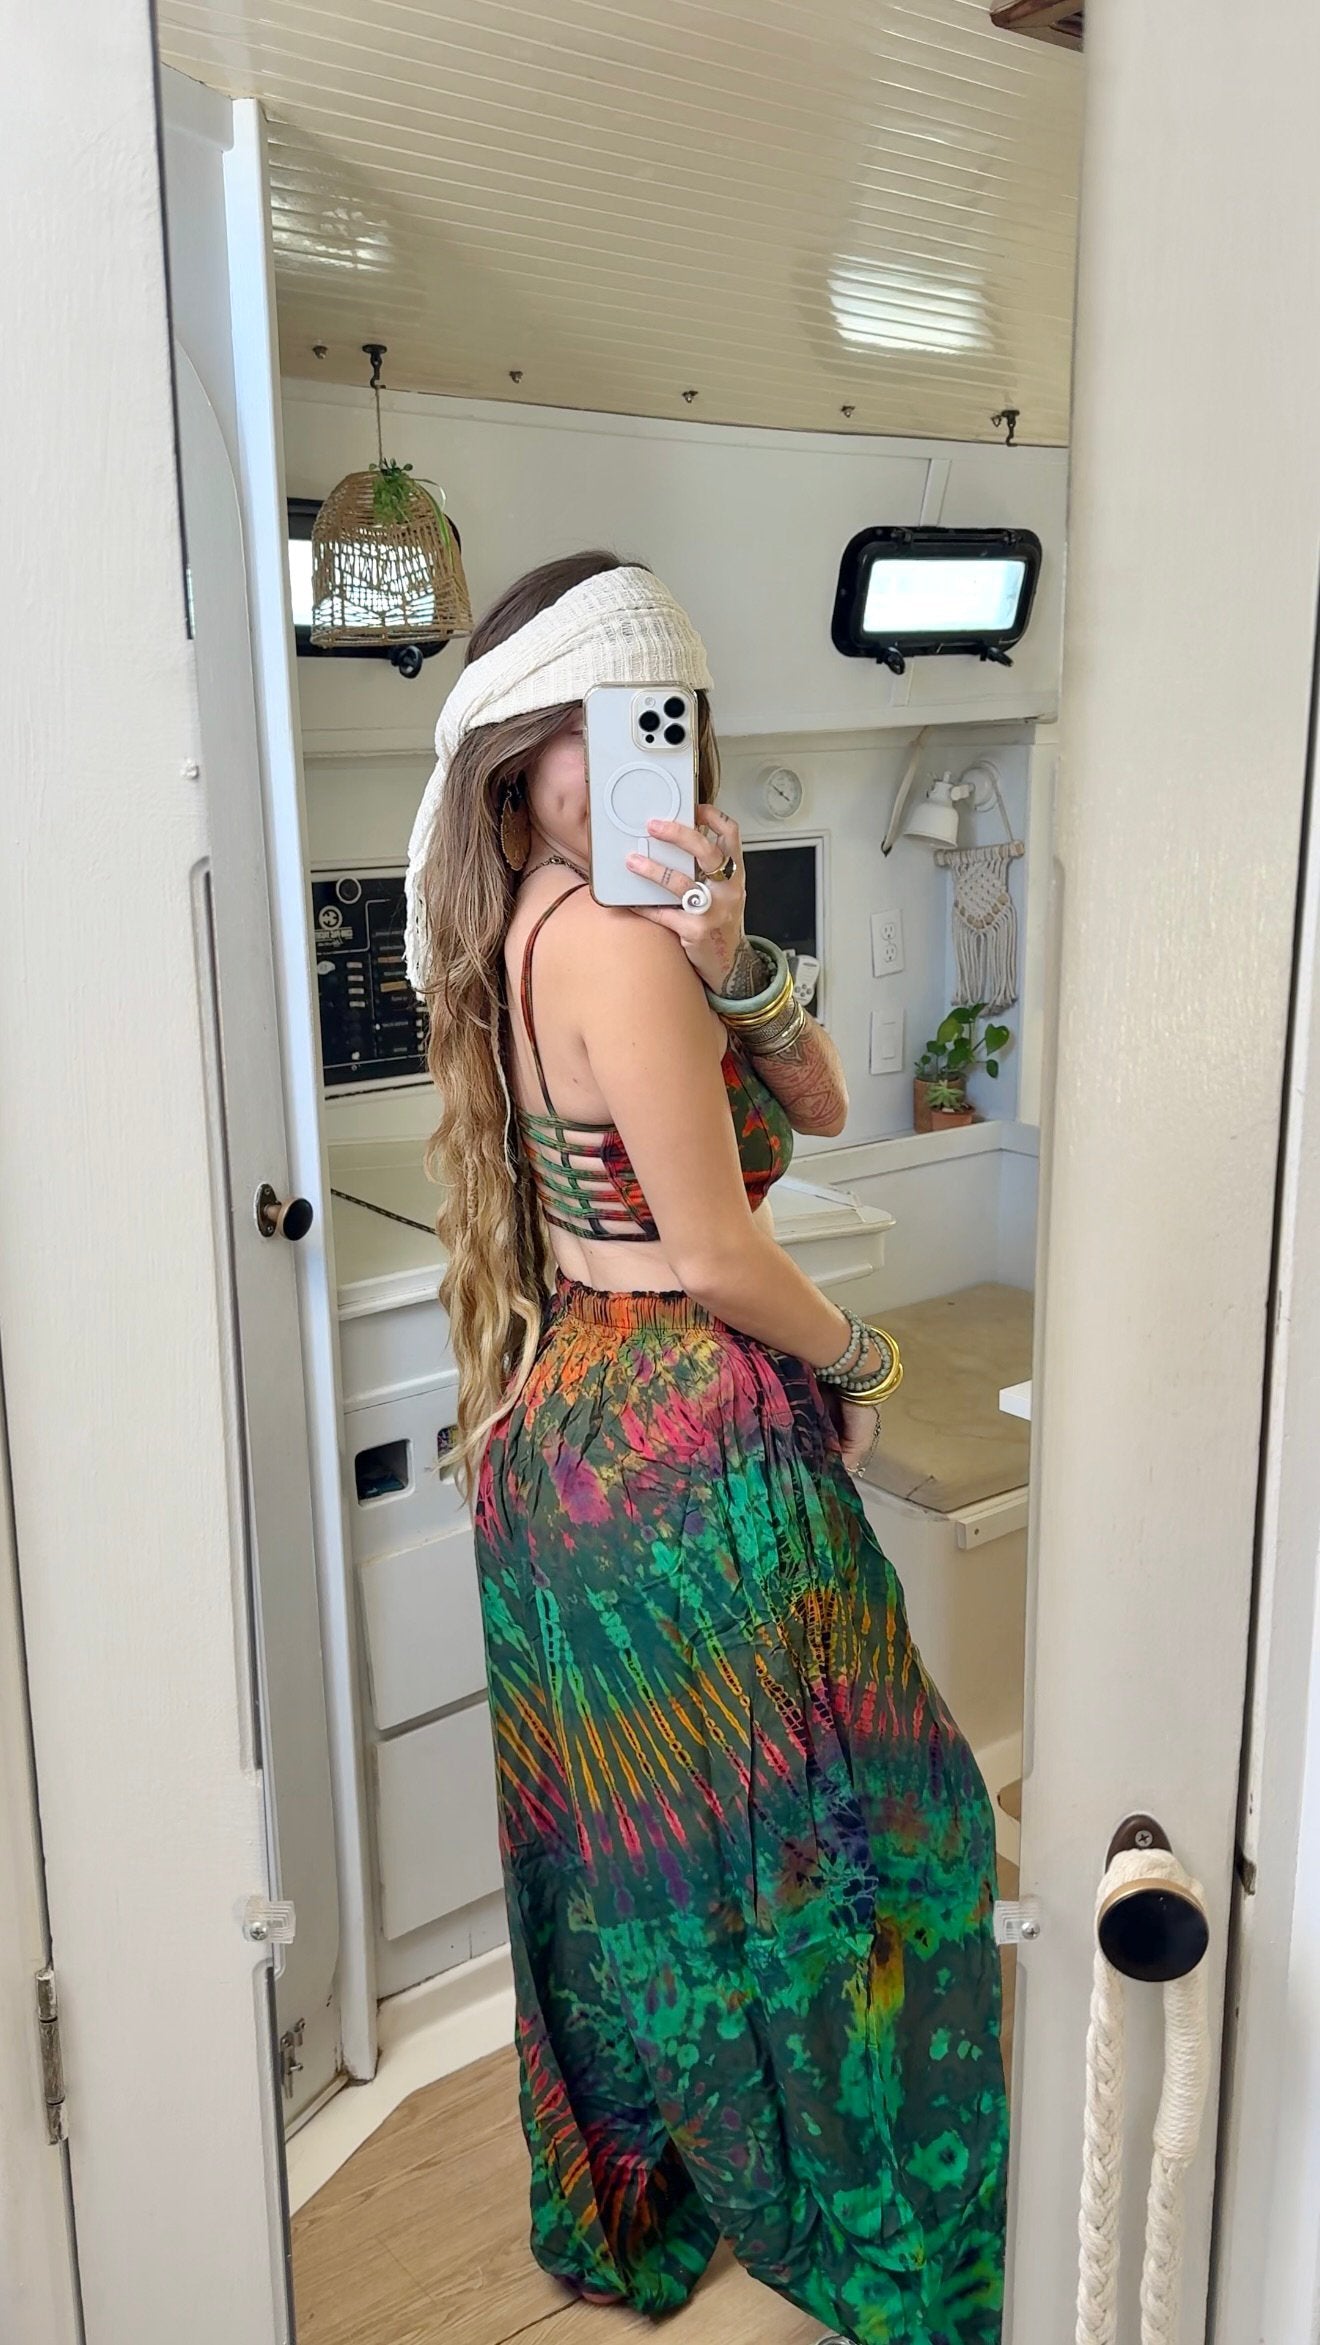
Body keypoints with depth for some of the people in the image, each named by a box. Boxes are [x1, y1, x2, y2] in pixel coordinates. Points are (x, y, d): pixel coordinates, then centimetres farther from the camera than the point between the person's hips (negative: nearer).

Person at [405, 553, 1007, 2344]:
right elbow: (719, 1254, -20)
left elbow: (818, 1103, 4)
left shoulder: (546, 928, 9)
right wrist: (857, 1360, -2)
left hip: (570, 1424, 10)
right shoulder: (616, 937, -21)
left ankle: (629, 2201, 44)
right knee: (823, 1823, 7)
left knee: (631, 1832, 23)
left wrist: (728, 957, -14)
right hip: (686, 1444, -10)